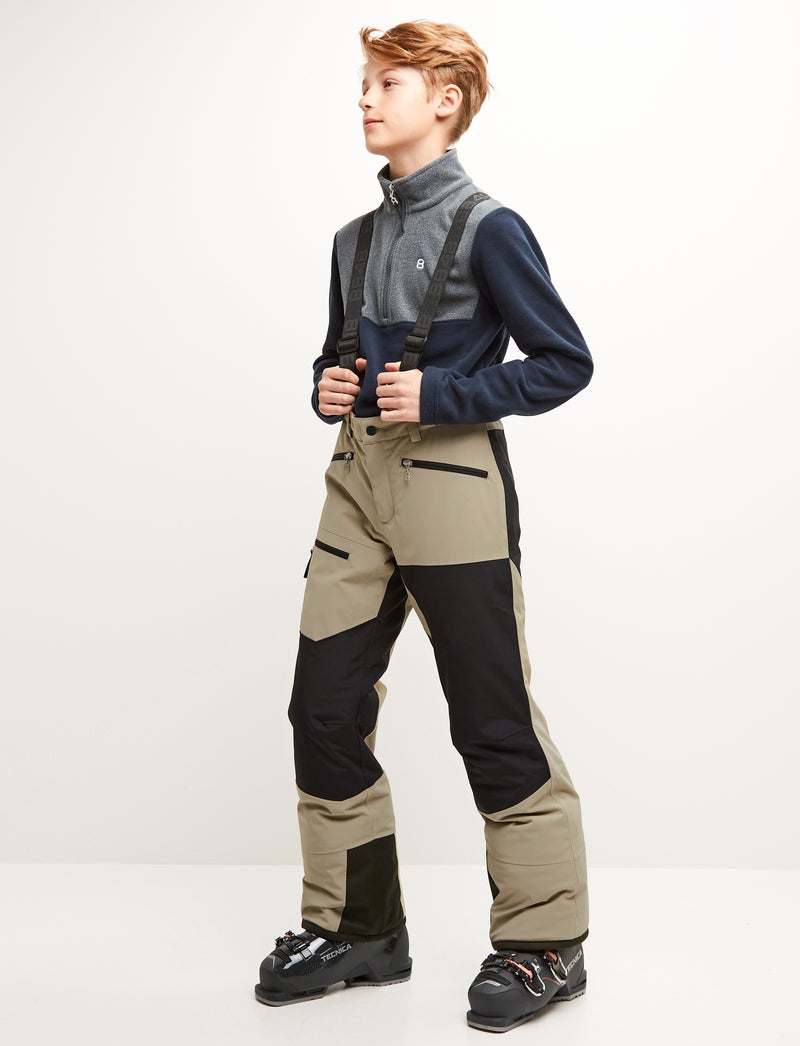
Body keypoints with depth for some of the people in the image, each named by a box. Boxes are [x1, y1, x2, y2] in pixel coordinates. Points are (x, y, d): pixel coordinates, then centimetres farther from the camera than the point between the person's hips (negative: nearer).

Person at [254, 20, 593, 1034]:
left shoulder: (486, 228, -6)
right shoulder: (357, 238, 15)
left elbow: (564, 362, -7)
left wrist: (438, 395, -16)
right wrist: (328, 388, 2)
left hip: (451, 485, -7)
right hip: (360, 481, 7)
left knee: (492, 721, -1)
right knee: (324, 709, 6)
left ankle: (544, 944, 14)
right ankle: (356, 924, 21)